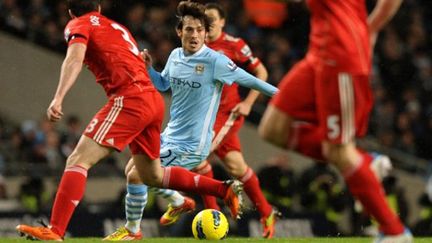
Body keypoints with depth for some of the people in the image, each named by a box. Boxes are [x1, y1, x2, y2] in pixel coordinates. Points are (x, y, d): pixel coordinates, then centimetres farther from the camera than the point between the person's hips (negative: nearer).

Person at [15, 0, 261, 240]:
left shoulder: (79, 25, 5)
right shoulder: (117, 27, 29)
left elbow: (74, 60, -13)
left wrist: (58, 99, -22)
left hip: (129, 99, -8)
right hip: (154, 101, 8)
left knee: (78, 160, -13)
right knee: (152, 176, 23)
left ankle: (55, 232, -26)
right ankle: (226, 190, 24)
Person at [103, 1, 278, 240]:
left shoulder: (215, 61, -20)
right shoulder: (175, 56, 2)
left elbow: (246, 79, -13)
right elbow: (163, 84, 20)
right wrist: (147, 68, 2)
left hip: (190, 146, -8)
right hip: (169, 136, 8)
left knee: (136, 176, -11)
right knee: (131, 169, 19)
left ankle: (132, 230, 11)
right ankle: (180, 202, 36)